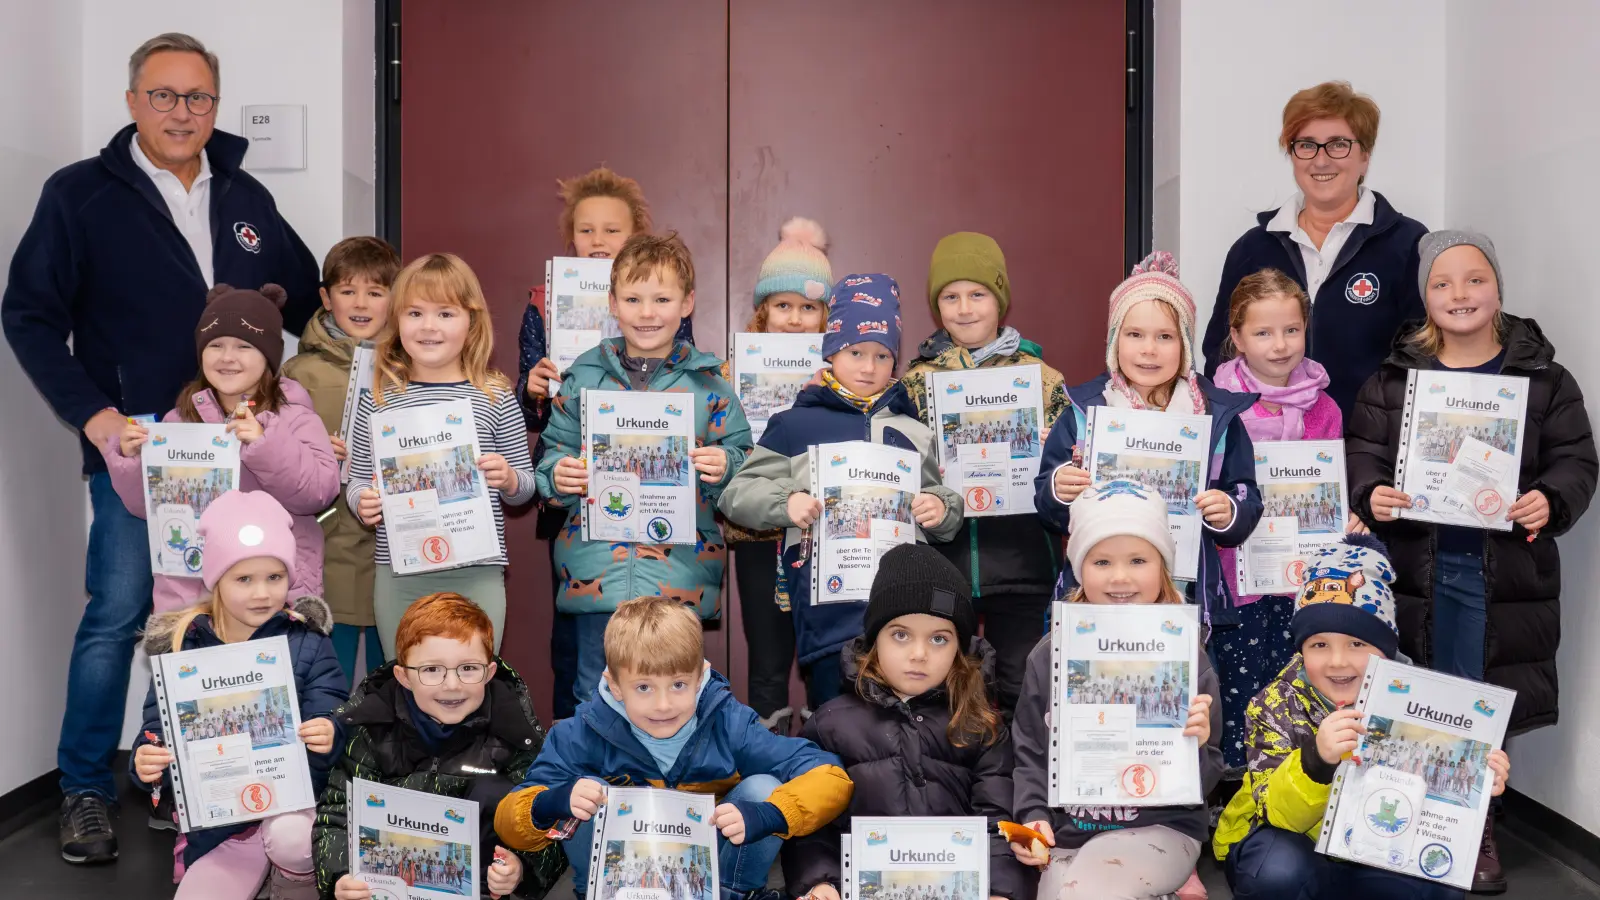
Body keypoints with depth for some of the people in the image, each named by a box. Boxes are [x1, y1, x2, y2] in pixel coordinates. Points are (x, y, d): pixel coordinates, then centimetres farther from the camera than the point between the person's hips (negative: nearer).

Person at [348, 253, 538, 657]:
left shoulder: (495, 397, 0)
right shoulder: (379, 400, 3)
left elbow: (526, 486, 7)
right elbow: (358, 478, 11)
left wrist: (510, 480, -14)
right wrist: (361, 502, -10)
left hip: (477, 573, -1)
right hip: (399, 574, 2)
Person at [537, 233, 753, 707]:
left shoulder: (706, 382, 4)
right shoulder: (584, 376, 7)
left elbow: (743, 455, 6)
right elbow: (554, 449, 12)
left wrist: (724, 466, -16)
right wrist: (558, 474, -10)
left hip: (679, 572, -1)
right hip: (596, 569, 1)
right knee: (596, 692, 9)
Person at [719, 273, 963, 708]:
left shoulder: (912, 431, 20)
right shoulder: (795, 424, 9)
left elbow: (944, 506, 26)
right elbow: (738, 493, 7)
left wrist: (941, 508, 2)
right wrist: (784, 501, -12)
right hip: (830, 615, -3)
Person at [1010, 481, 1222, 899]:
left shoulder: (1187, 659, -4)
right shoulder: (1051, 655, 0)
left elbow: (1205, 781, -1)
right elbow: (1030, 752, 9)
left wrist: (1196, 748, -21)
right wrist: (1033, 815, -5)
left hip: (1160, 828, -3)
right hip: (1068, 833, 3)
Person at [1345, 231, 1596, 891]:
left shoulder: (1543, 378, 3)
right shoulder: (1394, 378, 5)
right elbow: (1363, 451, 2)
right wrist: (1371, 494, -18)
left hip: (1504, 570, 0)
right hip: (1413, 567, 1)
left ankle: (1476, 825, 24)